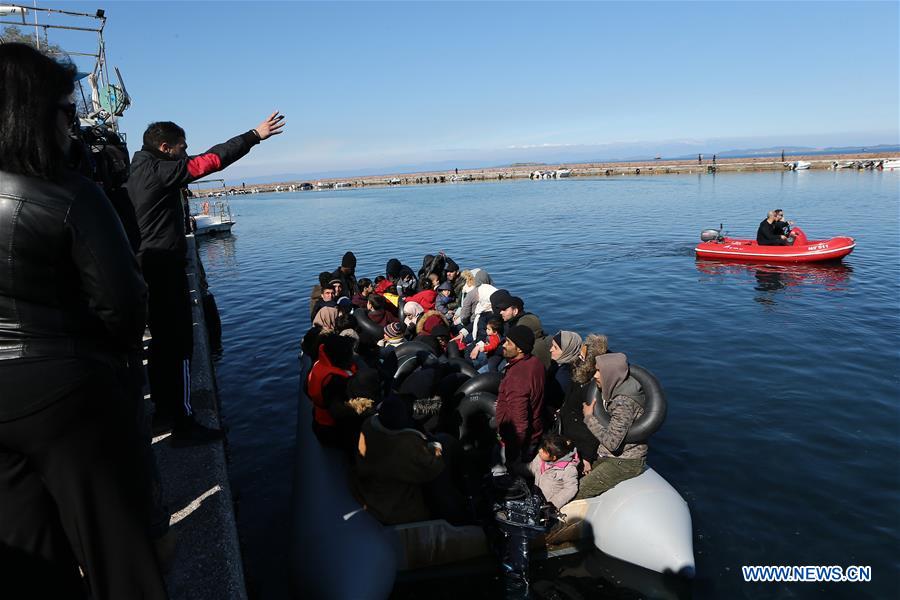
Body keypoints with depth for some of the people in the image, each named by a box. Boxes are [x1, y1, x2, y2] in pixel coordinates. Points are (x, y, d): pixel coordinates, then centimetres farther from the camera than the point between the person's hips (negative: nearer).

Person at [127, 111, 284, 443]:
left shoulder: (137, 172, 12)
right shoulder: (160, 171, -14)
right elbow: (210, 160, -17)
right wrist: (254, 136, -13)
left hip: (148, 267, 10)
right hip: (165, 269, -10)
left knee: (162, 341, 18)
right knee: (179, 344, -7)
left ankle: (164, 408, 30)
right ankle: (183, 424, -4)